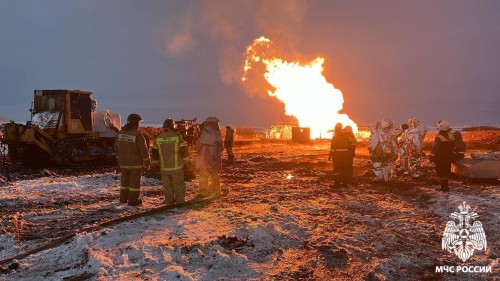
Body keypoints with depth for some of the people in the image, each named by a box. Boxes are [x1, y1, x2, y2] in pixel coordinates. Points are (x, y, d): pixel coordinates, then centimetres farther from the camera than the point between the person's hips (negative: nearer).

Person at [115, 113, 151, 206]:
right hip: (136, 162, -6)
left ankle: (123, 198, 27)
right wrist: (147, 162, -6)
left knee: (125, 179, 18)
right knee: (135, 180, 3)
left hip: (124, 162, 6)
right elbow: (143, 149, -15)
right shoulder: (137, 134, -18)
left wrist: (119, 159, 22)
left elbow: (117, 148, 11)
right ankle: (133, 200, 7)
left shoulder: (120, 133, 2)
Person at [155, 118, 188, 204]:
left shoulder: (158, 138, -1)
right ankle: (180, 201, 13)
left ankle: (169, 201, 18)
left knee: (167, 185, 13)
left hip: (164, 167, 2)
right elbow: (184, 152, -4)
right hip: (177, 166, -2)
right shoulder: (177, 136, -10)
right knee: (178, 184, 10)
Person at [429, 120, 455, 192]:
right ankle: (445, 186, 23)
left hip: (440, 158, -7)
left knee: (441, 172, 1)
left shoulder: (439, 137, -22)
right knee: (446, 171, 15)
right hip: (448, 157, 7)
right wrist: (450, 155, 20)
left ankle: (444, 187, 2)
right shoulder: (451, 136, 2)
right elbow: (452, 146, 11)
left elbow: (435, 148, -23)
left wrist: (431, 156, -15)